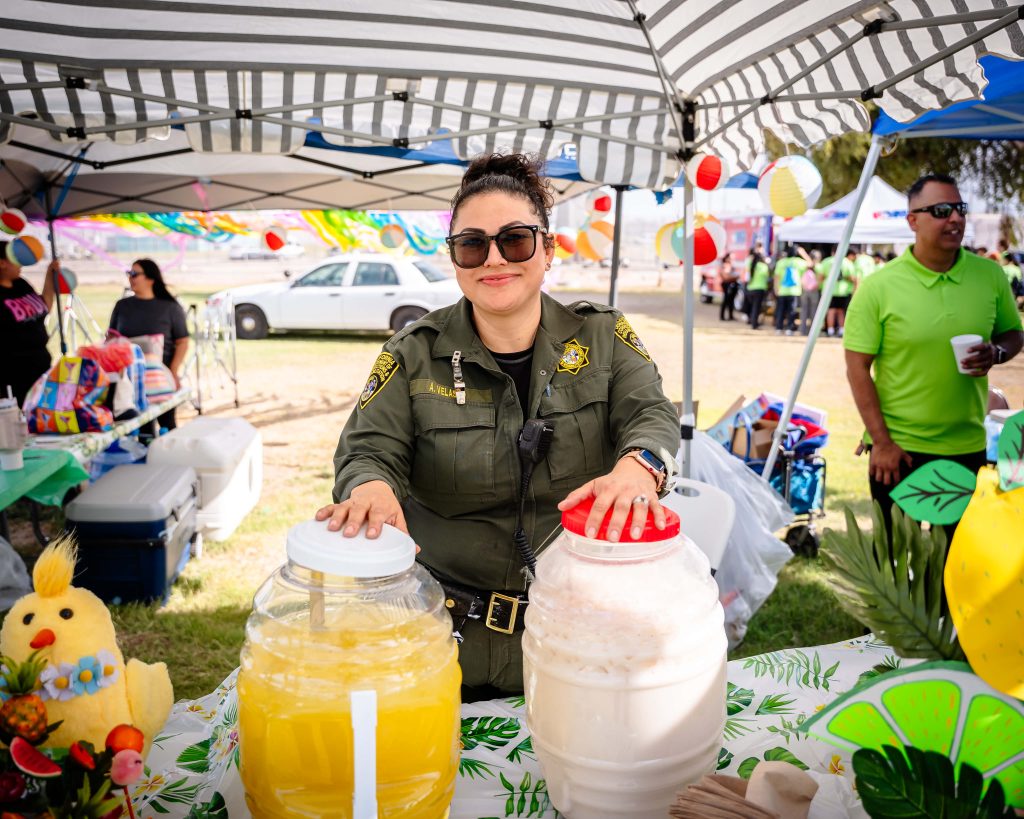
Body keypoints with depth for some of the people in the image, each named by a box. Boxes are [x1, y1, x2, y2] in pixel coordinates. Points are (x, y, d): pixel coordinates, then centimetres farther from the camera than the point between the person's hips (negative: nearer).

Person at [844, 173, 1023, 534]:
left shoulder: (990, 275, 1)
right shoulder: (878, 286, -10)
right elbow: (858, 368, -9)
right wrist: (881, 442, -13)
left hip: (968, 446, 3)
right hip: (898, 449, -3)